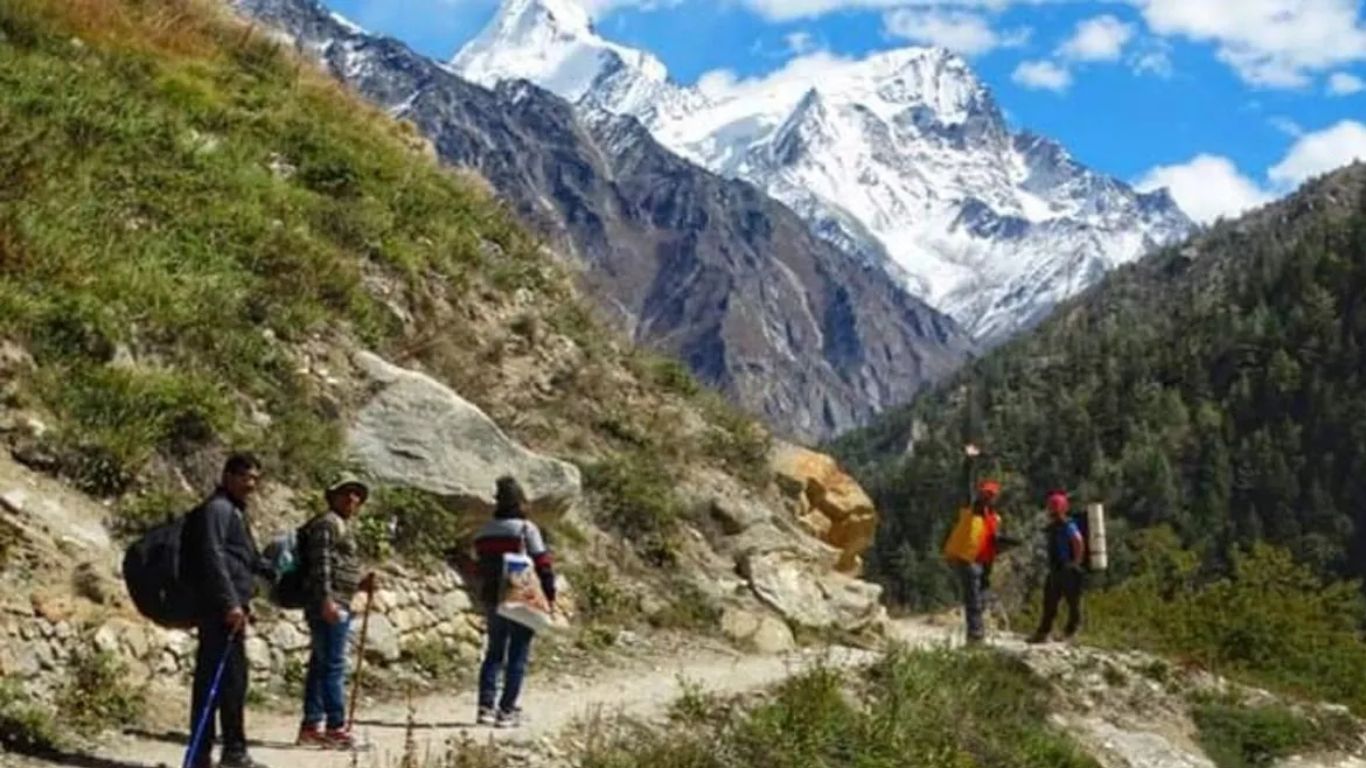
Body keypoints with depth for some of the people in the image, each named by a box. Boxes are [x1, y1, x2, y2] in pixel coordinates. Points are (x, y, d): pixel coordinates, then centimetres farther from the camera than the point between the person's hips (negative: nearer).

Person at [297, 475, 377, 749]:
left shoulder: (343, 526, 24)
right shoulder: (327, 523, -8)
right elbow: (320, 564, -18)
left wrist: (360, 583, 15)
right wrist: (326, 599, -24)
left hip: (336, 606, 11)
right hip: (328, 606, -11)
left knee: (320, 665, 11)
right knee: (333, 665, -10)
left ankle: (312, 724, 14)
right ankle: (336, 725, -9)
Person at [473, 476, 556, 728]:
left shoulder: (484, 532, 8)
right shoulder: (526, 529, -11)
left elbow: (481, 568, 12)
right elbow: (542, 565, -13)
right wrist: (550, 596, -7)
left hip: (493, 601, 6)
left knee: (494, 652, 15)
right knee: (518, 655, 1)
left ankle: (486, 706, 8)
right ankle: (507, 710, -1)